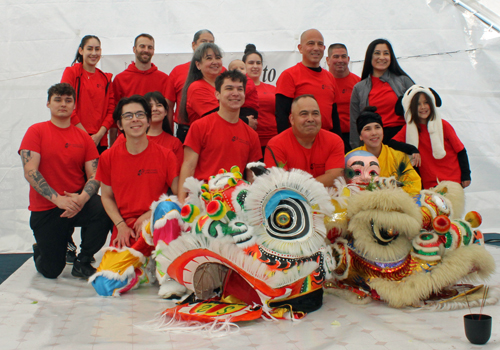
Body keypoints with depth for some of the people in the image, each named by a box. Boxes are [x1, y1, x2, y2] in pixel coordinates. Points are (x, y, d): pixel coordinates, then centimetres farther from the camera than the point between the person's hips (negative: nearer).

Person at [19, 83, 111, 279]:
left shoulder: (83, 137, 5)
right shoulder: (36, 131, -2)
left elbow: (94, 176, -3)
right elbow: (30, 172, -13)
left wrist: (82, 198, -25)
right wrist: (58, 199, -25)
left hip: (77, 202, 2)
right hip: (45, 209, -2)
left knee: (104, 209, -32)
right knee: (51, 271, -4)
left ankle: (82, 263, -8)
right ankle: (39, 249, 35)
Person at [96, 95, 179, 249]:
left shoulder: (166, 156, 0)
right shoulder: (108, 157, 6)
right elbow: (107, 197, 13)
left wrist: (149, 215, -8)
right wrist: (121, 225, -2)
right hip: (124, 232, 1)